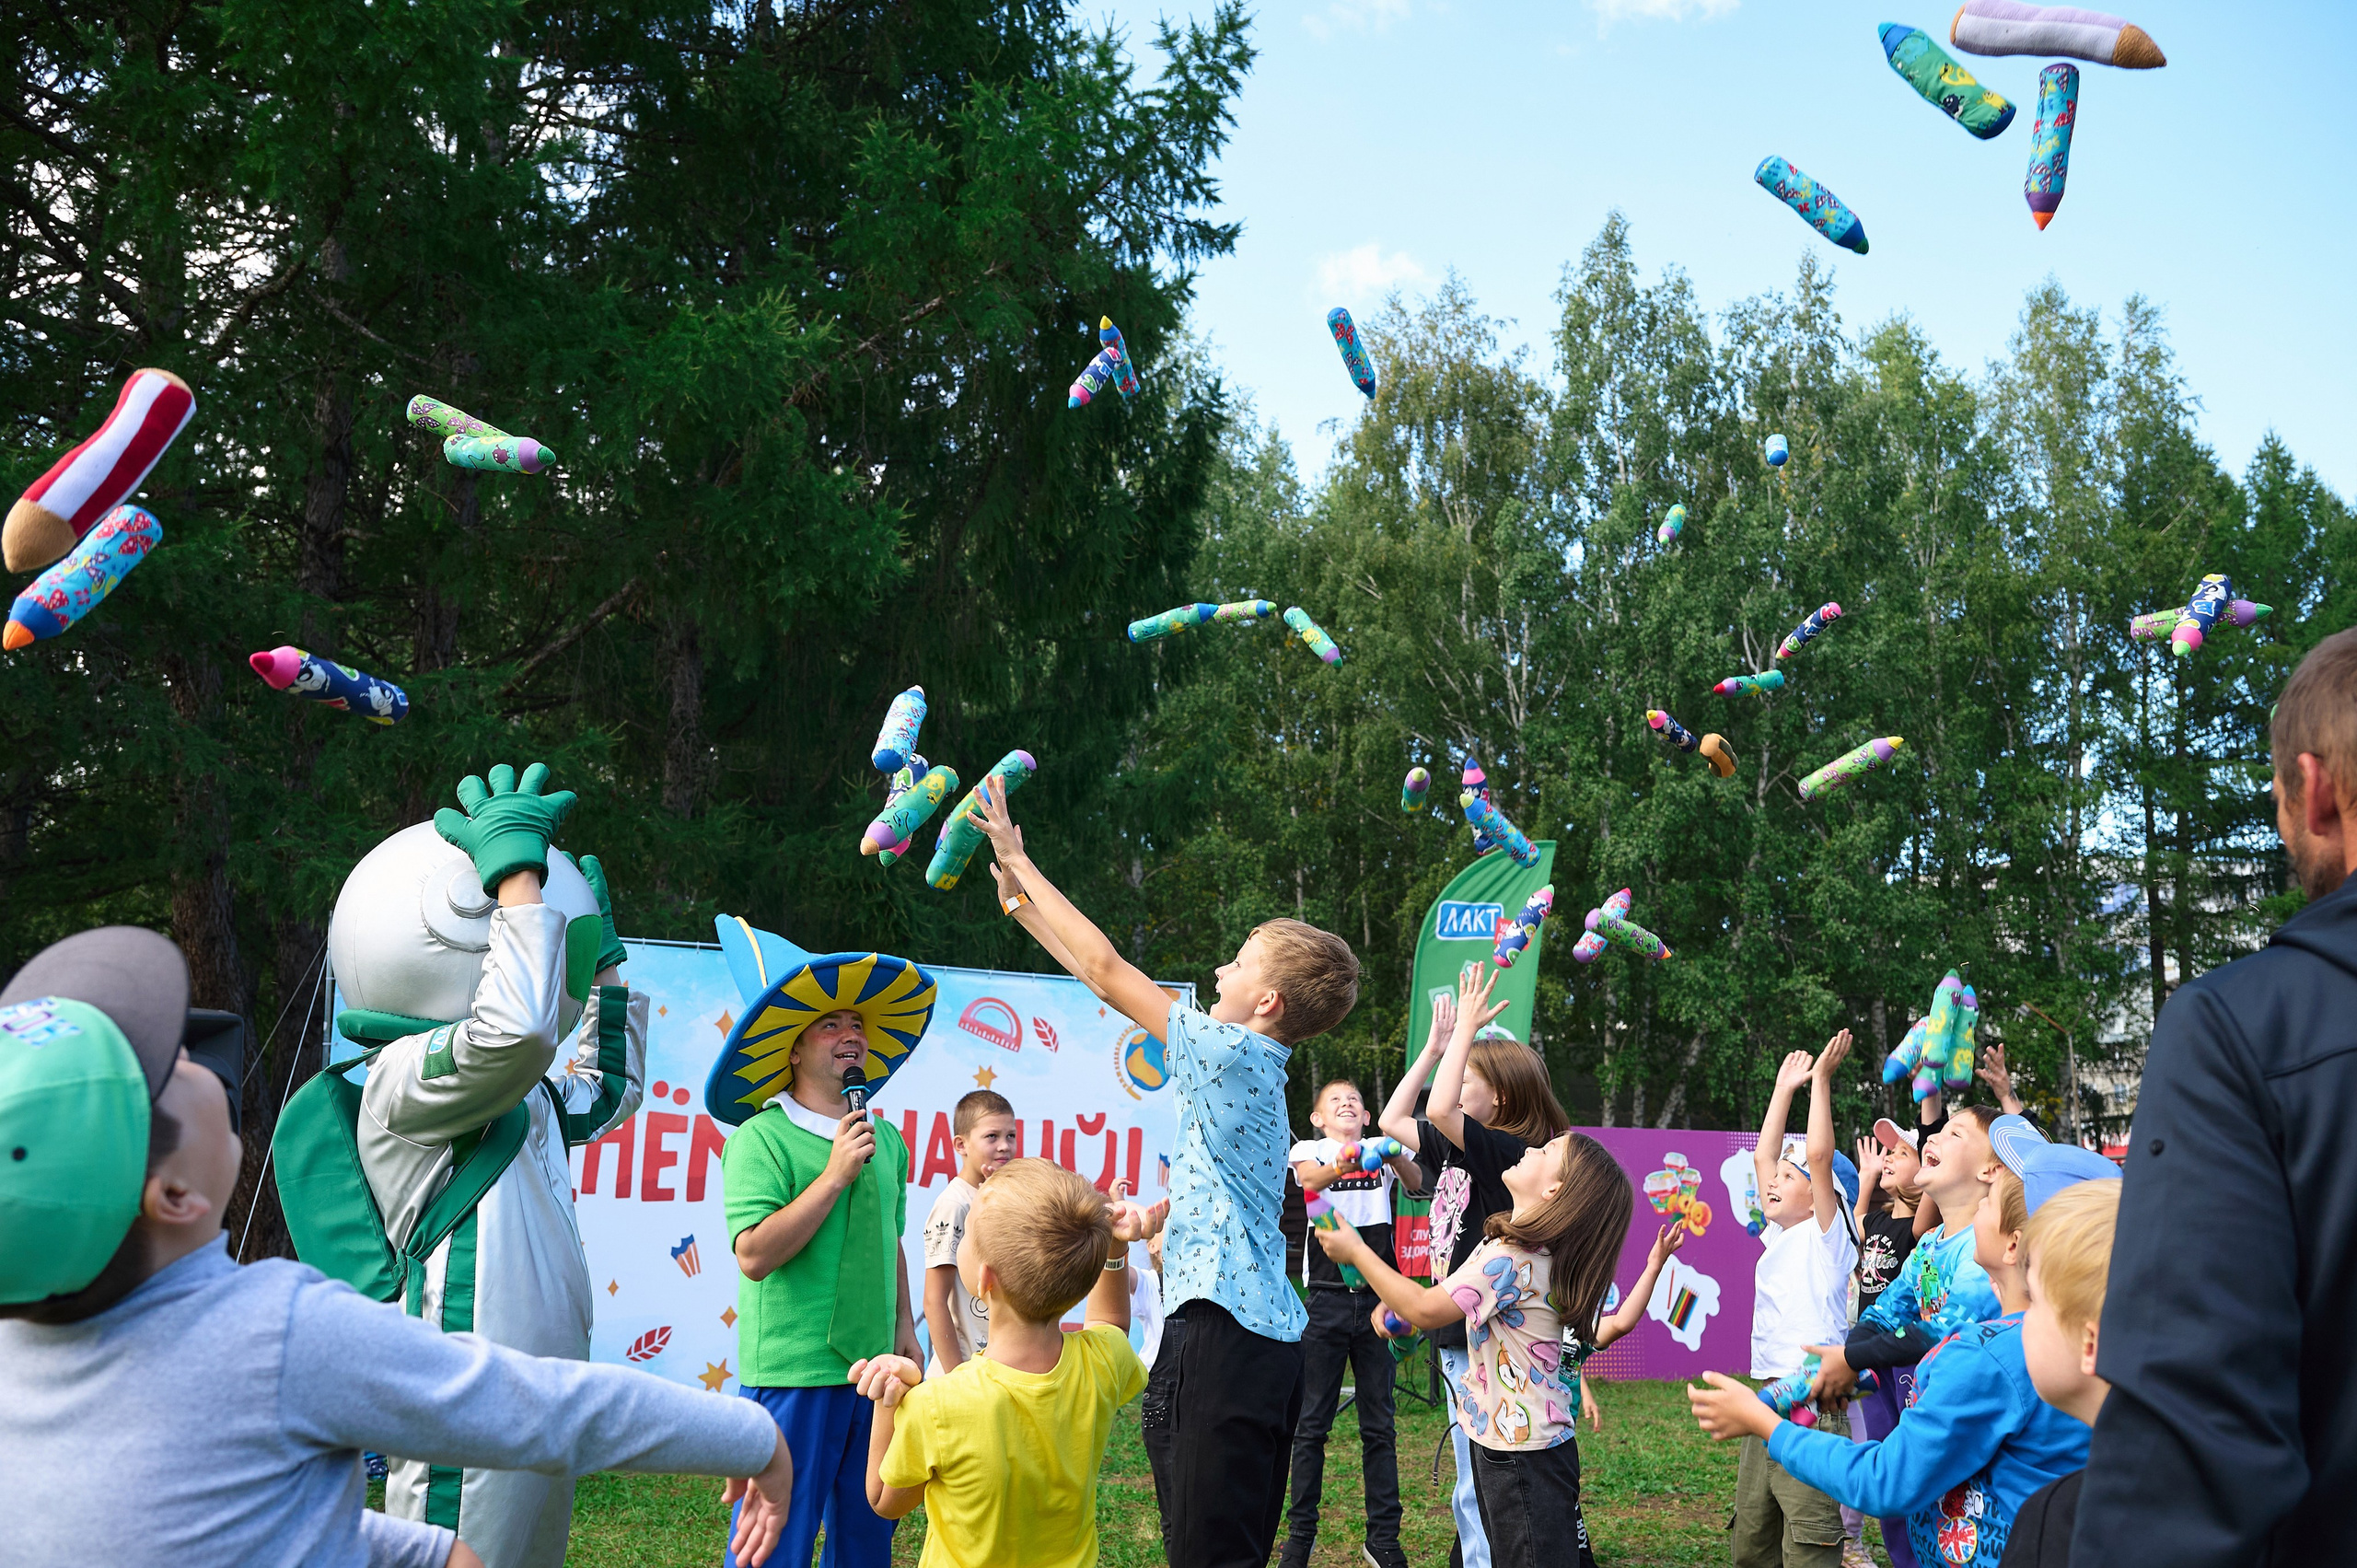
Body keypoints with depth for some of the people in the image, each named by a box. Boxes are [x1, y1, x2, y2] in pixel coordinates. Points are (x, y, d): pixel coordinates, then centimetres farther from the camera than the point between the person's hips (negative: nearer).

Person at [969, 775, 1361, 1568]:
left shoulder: (1233, 1052, -11)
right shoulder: (1250, 1061, 15)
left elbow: (1106, 971, -8)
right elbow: (1110, 975, 19)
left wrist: (1018, 859, 0)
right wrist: (1018, 898, 22)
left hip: (1222, 1331, -10)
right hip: (1269, 1333, 10)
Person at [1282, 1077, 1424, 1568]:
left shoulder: (1385, 1150, 8)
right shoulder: (1309, 1150, 3)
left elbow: (1417, 1183, -12)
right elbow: (1309, 1179, -21)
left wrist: (1396, 1157, -34)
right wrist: (1342, 1165, -44)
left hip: (1375, 1300, 2)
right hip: (1326, 1301, -1)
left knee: (1378, 1425, 7)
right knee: (1312, 1423, 3)